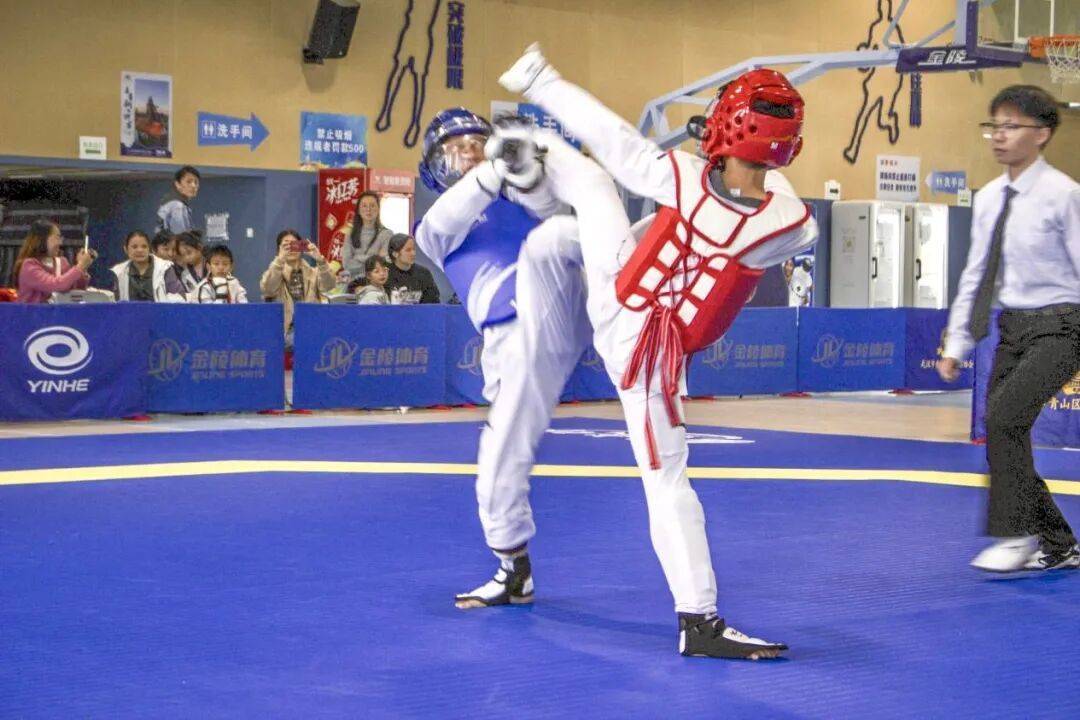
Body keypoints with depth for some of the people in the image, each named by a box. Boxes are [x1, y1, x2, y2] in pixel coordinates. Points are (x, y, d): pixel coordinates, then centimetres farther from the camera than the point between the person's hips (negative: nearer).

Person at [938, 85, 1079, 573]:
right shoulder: (988, 199, 7)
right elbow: (975, 276, 13)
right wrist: (956, 344, 11)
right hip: (1013, 329, 7)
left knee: (1004, 416, -22)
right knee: (1004, 437, 7)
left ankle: (1015, 534, -8)